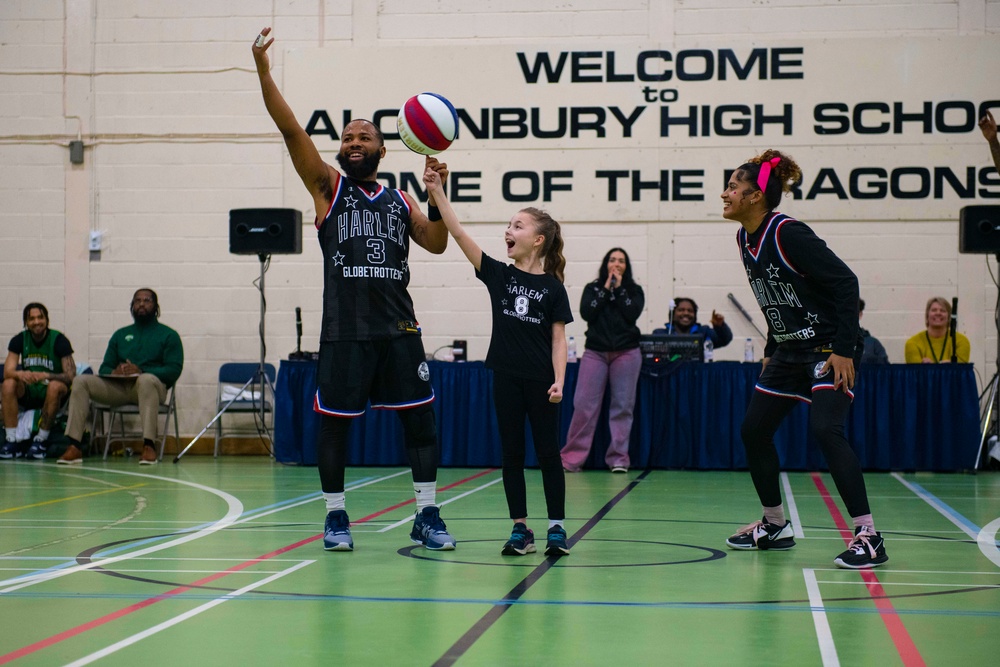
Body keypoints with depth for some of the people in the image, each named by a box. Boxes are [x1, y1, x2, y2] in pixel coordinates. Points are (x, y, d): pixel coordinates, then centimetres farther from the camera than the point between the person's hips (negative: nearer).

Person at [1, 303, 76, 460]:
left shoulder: (59, 340, -10)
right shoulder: (19, 340, 0)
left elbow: (70, 376, -17)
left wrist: (45, 375, -33)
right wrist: (19, 374, -33)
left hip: (50, 391, -3)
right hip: (28, 392, 3)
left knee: (55, 386, -35)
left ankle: (41, 440, -28)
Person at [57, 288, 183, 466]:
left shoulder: (168, 335, 12)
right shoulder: (120, 334, 26)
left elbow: (174, 370, -2)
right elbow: (104, 367, 20)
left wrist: (141, 371, -17)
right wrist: (113, 372, -7)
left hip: (152, 385, -4)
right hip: (118, 387, 4)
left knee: (147, 380, -40)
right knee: (80, 381, -19)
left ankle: (149, 446, -49)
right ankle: (73, 446, -28)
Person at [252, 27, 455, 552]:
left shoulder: (400, 202, 16)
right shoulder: (328, 187, 7)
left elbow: (436, 244, 7)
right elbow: (291, 130, -4)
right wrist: (264, 72, -13)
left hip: (398, 327, 3)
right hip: (344, 330, -2)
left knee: (420, 417, 1)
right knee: (334, 421, 2)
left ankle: (427, 515, 11)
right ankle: (335, 515, 17)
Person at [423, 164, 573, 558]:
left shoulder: (552, 287, -2)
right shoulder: (498, 275, 4)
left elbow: (558, 338, -2)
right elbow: (458, 233, -4)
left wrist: (559, 381, -13)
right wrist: (437, 192, -13)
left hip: (541, 381, -3)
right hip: (507, 378, 3)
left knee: (548, 453, 2)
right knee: (511, 455, 6)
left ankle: (557, 529, 9)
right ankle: (521, 530, 12)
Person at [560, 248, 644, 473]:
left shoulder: (634, 290, 11)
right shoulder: (592, 289, 12)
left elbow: (633, 313, -7)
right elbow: (586, 313, -4)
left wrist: (619, 288, -4)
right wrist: (606, 289, -3)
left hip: (626, 353, 0)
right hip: (595, 353, 0)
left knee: (622, 406, -1)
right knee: (584, 405, -5)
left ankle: (618, 458, 5)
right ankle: (572, 459, -2)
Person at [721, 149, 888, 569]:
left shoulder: (787, 233, -20)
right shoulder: (746, 239, 5)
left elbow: (845, 282, -22)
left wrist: (843, 349, -25)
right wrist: (771, 351, 17)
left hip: (829, 349, -9)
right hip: (790, 350, 9)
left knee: (825, 430, -23)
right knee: (753, 431, 8)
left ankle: (868, 536, -19)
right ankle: (775, 526, 24)